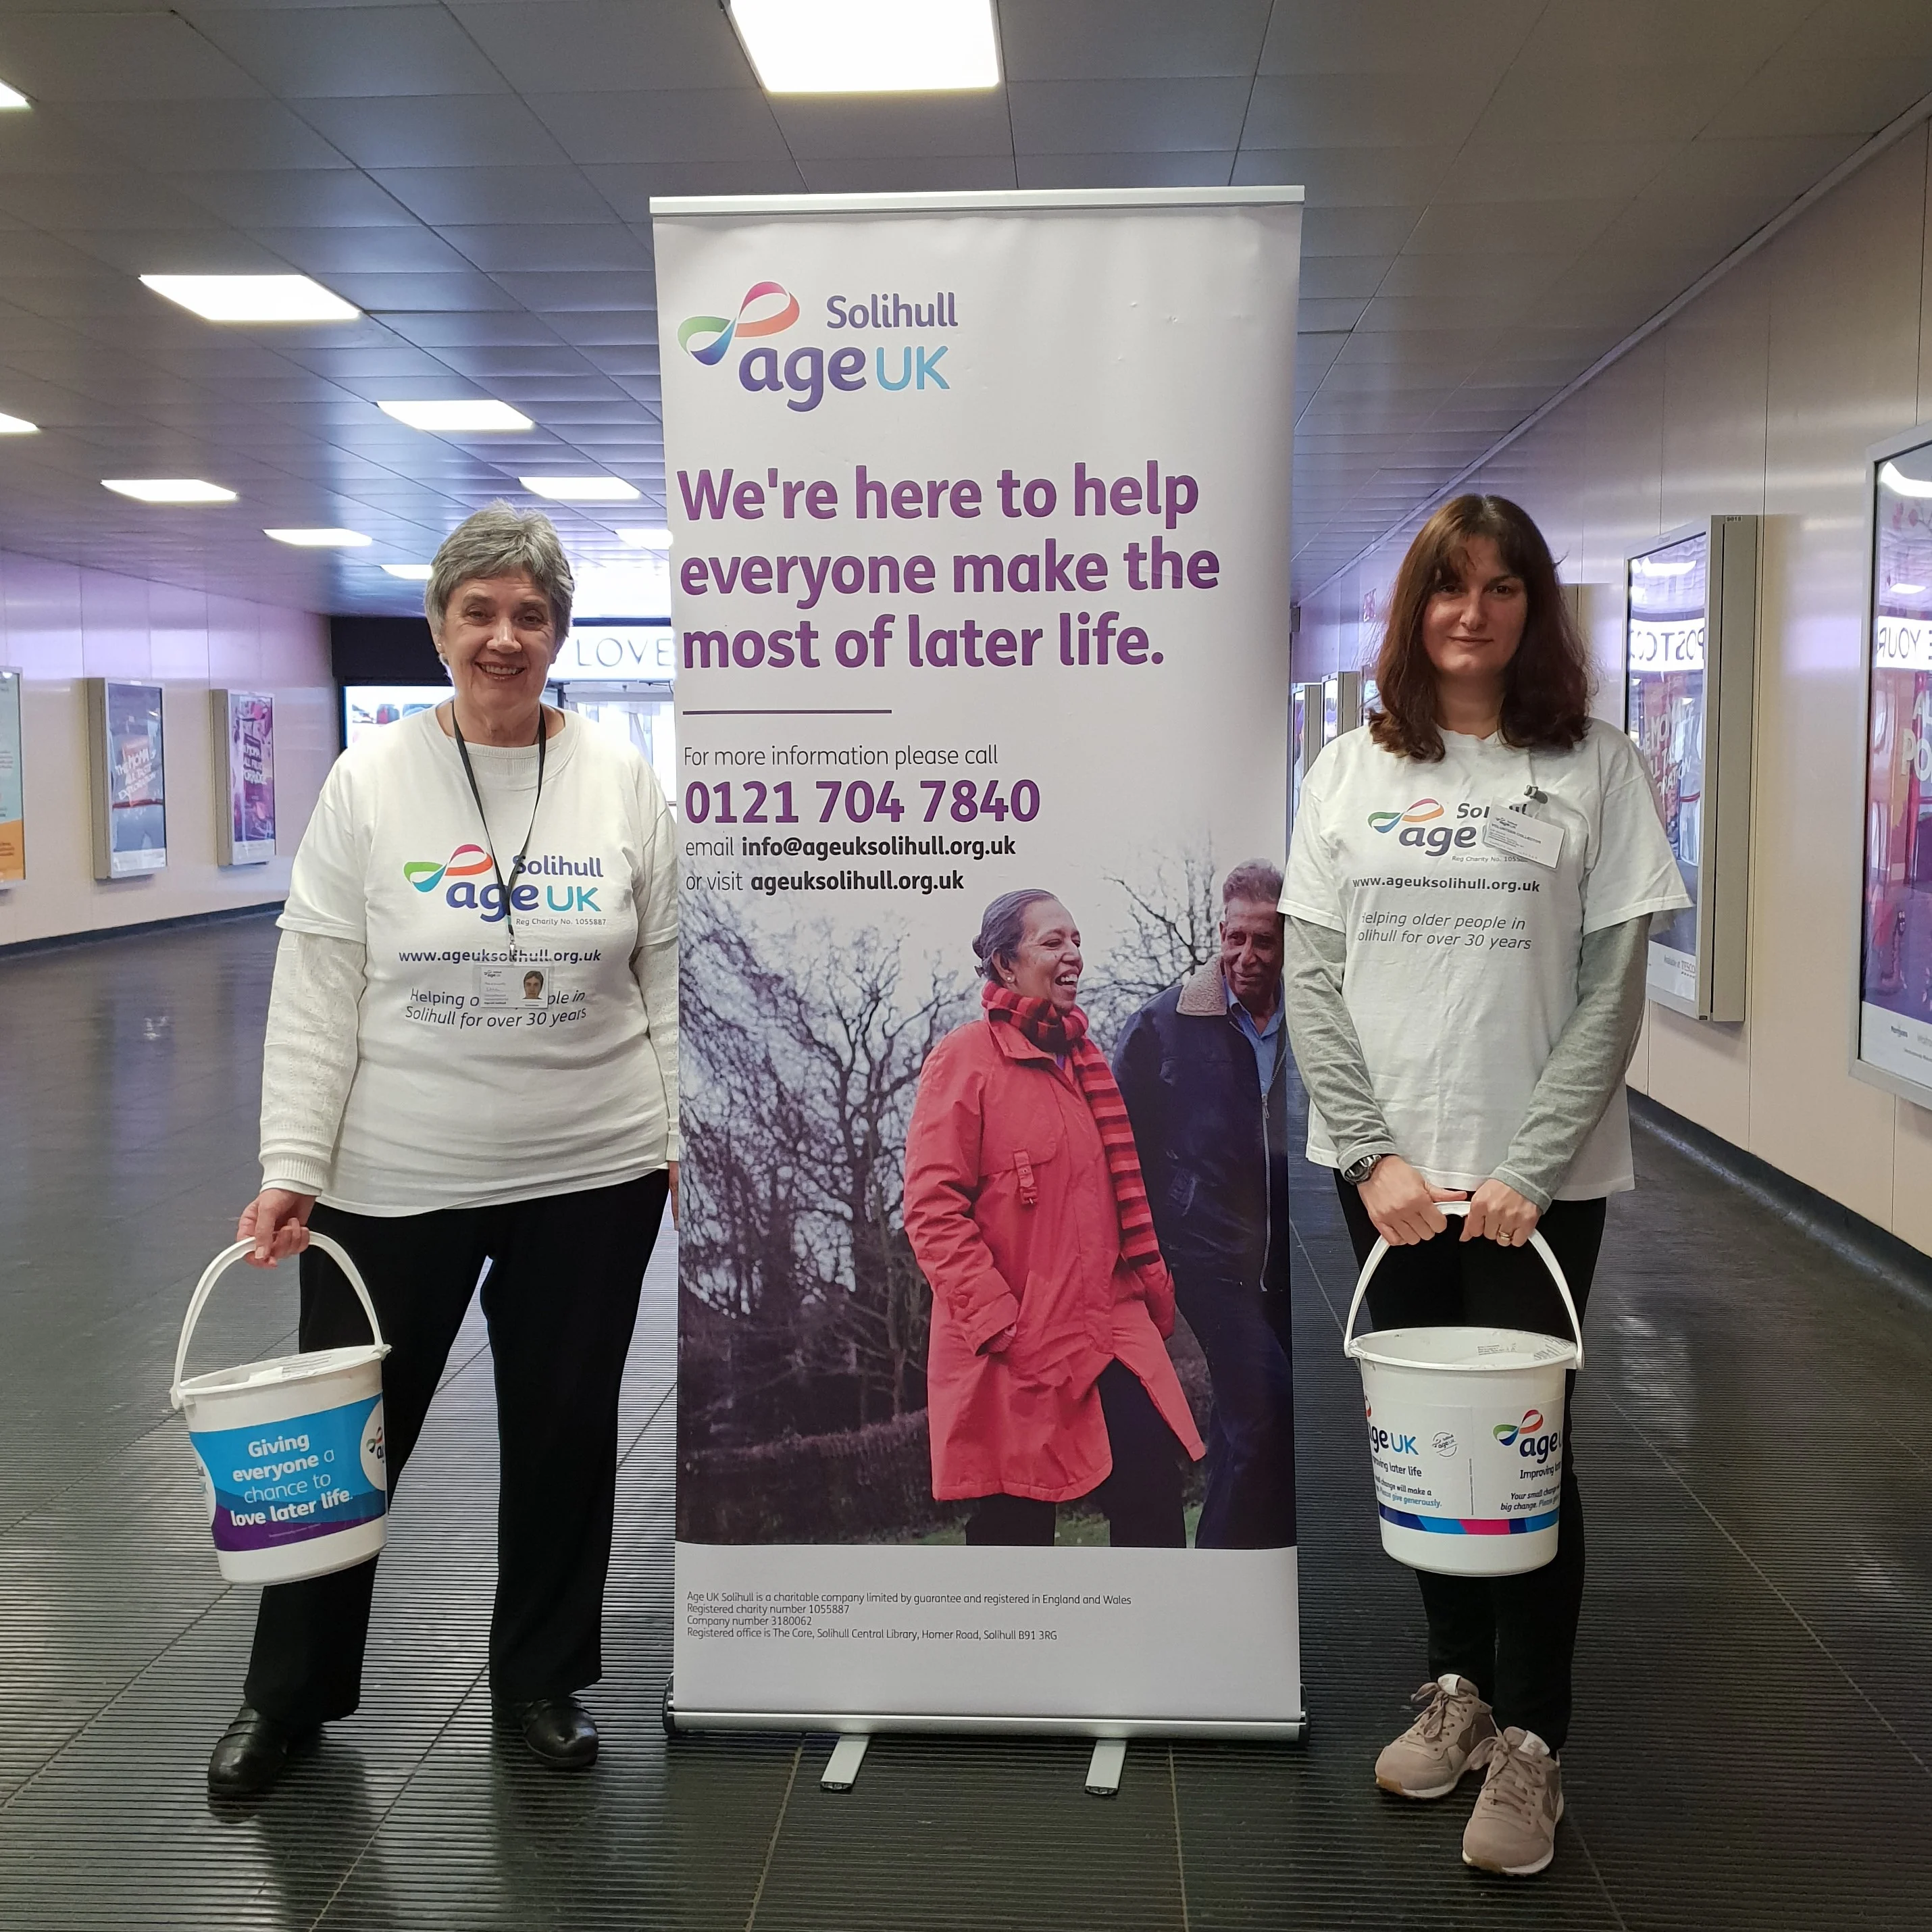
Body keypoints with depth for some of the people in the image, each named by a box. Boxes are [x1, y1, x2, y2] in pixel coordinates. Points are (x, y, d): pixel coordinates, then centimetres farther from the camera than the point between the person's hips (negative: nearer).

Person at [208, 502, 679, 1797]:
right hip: (394, 1180, -1)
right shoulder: (371, 782, -4)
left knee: (566, 1433, 13)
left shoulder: (624, 780, 0)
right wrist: (291, 1170, -9)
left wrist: (684, 1139, 1)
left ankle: (545, 1674, 34)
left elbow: (668, 976, 4)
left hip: (592, 1176, 1)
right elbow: (316, 995, -5)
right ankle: (290, 1695, 31)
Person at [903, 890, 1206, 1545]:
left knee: (1153, 1491, -4)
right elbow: (933, 1208, -12)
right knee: (1015, 1526, 2)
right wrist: (998, 1320, -17)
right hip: (1016, 1347, -6)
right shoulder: (965, 1059, -6)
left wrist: (1153, 1290, 12)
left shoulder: (1084, 1059, 17)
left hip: (1110, 1333, 6)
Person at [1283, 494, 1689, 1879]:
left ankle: (1531, 1743, 16)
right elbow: (1311, 978, 2)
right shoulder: (1354, 768, 5)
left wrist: (1527, 1168, -14)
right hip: (1385, 1171, 3)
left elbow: (1611, 995, -6)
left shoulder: (1595, 768, -2)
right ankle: (1458, 1687, 30)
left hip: (1538, 1179, -3)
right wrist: (1373, 1150, -8)